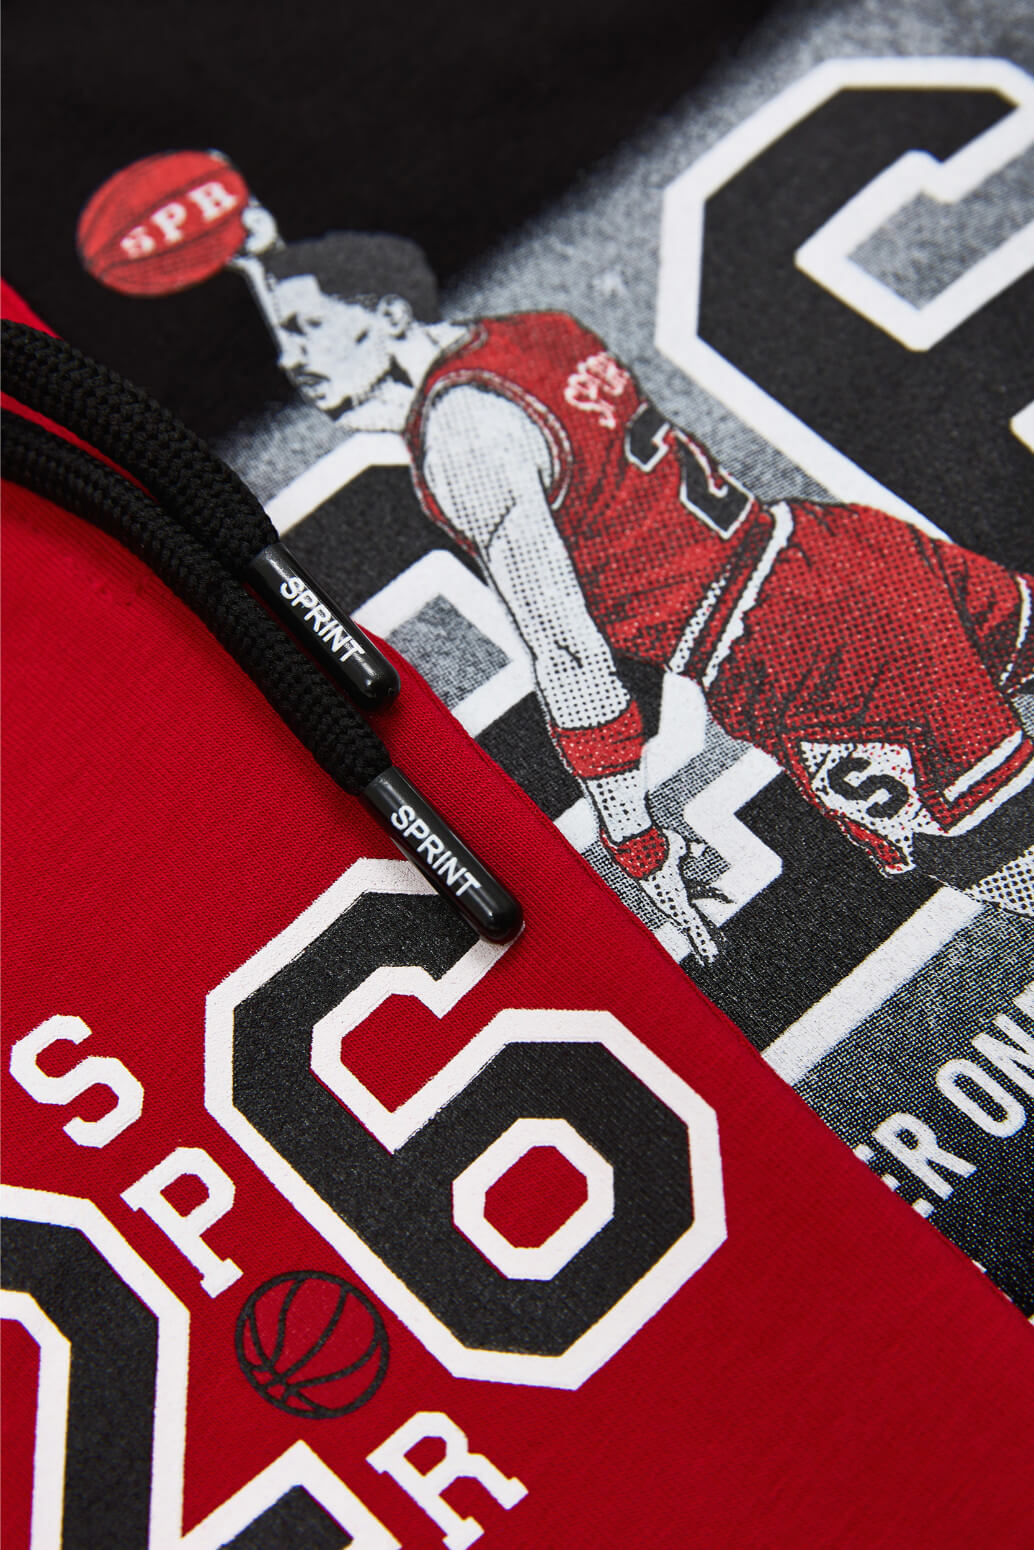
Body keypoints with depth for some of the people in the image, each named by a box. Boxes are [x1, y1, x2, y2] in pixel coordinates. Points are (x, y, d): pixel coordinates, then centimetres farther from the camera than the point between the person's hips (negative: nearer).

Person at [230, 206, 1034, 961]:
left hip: (784, 660, -9)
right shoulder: (527, 331, 11)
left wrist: (636, 843, -13)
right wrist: (270, 260, 34)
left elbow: (568, 654, -19)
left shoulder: (462, 430, -15)